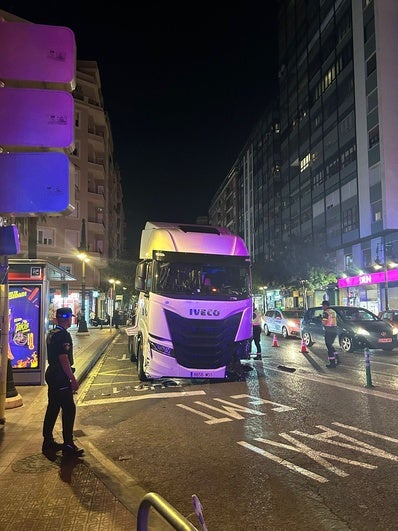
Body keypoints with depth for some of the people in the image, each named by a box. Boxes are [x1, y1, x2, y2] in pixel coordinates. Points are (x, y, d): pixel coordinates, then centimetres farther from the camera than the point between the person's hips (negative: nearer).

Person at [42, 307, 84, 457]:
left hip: (51, 374, 10)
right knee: (69, 409, -5)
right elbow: (64, 359, -23)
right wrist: (73, 380, -20)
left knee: (53, 408, 15)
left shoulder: (51, 333, 13)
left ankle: (48, 442, 24)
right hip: (60, 377, -10)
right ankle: (68, 446, 0)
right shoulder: (63, 335, -18)